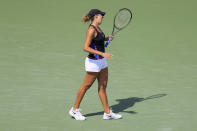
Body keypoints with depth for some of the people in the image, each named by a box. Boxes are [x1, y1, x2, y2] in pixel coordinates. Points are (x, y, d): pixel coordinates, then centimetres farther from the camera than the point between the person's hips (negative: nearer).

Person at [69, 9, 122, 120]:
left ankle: (108, 113, 14)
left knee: (103, 86, 10)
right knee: (86, 86, 4)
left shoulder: (97, 28, 7)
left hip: (102, 61, 9)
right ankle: (75, 110, 19)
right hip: (94, 62, -9)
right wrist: (102, 54, -31)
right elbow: (86, 47, -28)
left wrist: (107, 38, 12)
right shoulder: (91, 30, -21)